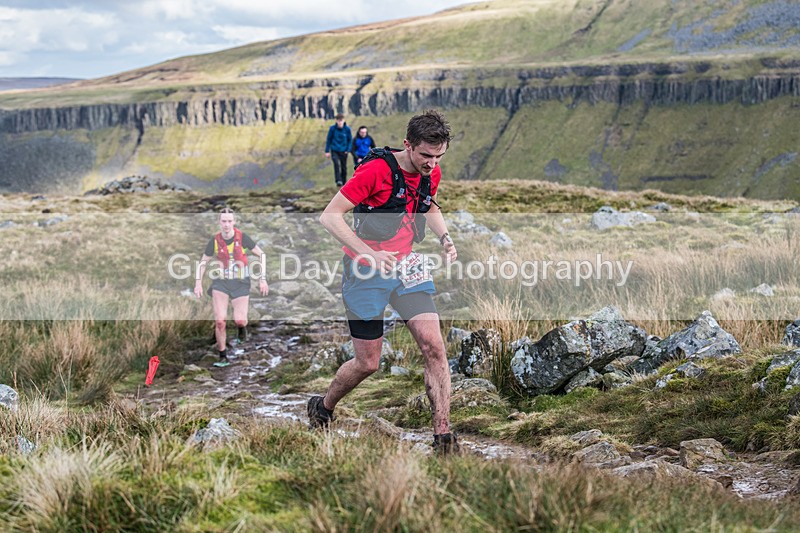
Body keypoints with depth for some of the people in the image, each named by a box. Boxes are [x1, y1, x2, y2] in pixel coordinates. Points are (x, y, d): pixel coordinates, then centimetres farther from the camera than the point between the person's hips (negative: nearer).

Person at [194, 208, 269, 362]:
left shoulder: (242, 237, -12)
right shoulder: (215, 240, -6)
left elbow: (261, 254, -1)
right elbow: (203, 262, 9)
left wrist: (263, 279, -5)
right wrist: (198, 283, 1)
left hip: (241, 283, -1)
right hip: (221, 282, 1)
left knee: (240, 320, -14)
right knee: (220, 321, -14)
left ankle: (242, 326, 27)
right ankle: (222, 355, 6)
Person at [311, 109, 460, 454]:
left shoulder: (432, 174, 2)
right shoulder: (376, 170, -20)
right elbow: (329, 216, -19)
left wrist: (445, 238, 5)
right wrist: (369, 253, -29)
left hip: (407, 268, 5)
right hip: (366, 272, -5)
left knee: (433, 346, -10)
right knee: (368, 363, 2)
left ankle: (443, 436, -5)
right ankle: (322, 408, 32)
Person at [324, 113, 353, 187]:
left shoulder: (347, 129, -5)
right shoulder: (332, 128, -7)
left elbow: (350, 140, 6)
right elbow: (328, 140, 2)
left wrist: (348, 150, -4)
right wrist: (327, 151, 1)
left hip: (343, 151, 1)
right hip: (334, 150, -1)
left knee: (344, 168, 8)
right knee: (336, 164, -24)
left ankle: (344, 183, 22)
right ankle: (338, 181, -26)